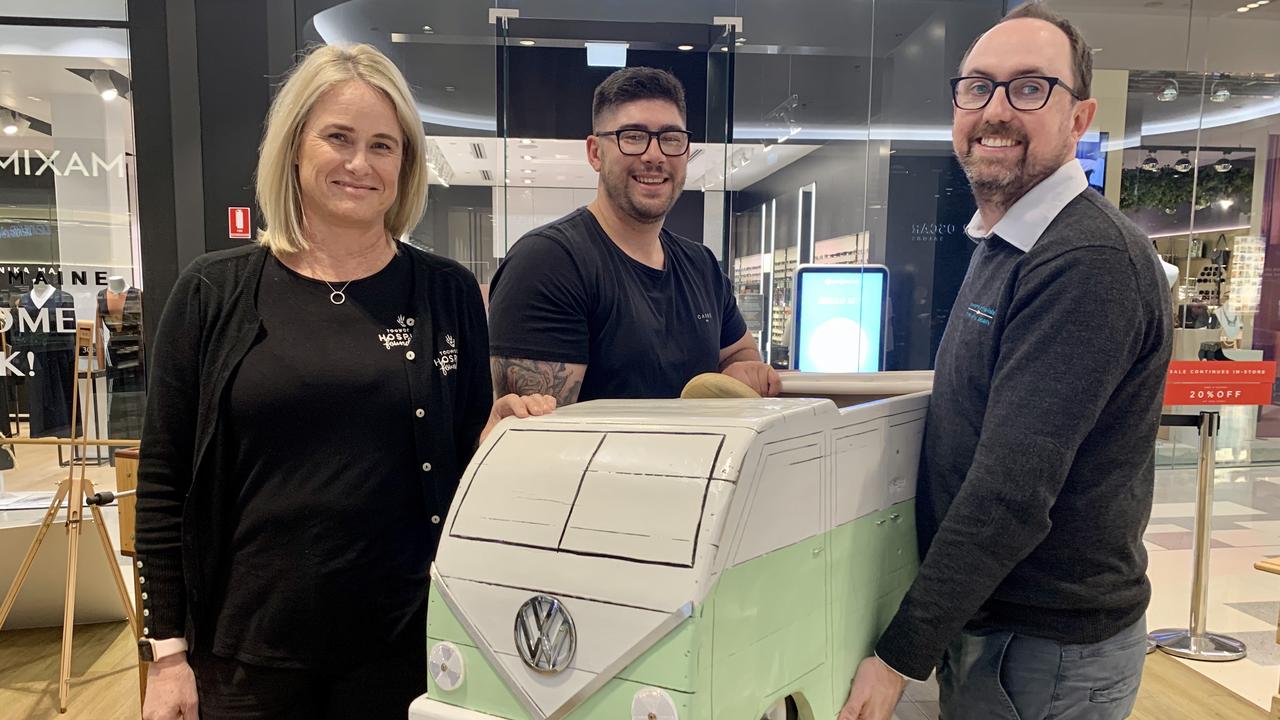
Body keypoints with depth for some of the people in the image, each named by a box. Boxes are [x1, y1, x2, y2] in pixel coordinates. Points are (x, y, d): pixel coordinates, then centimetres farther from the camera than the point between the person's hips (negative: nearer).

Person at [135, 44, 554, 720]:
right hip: (246, 648, 0)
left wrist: (499, 432, -16)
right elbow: (163, 481, 1)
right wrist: (166, 649, 0)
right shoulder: (213, 293, -3)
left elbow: (466, 460, 6)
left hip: (405, 640, 1)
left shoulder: (448, 294, -2)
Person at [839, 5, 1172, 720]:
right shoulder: (1000, 245, 8)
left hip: (1048, 653, -9)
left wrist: (901, 656, -23)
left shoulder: (1089, 262, -24)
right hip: (982, 618, 9)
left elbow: (1012, 493, -28)